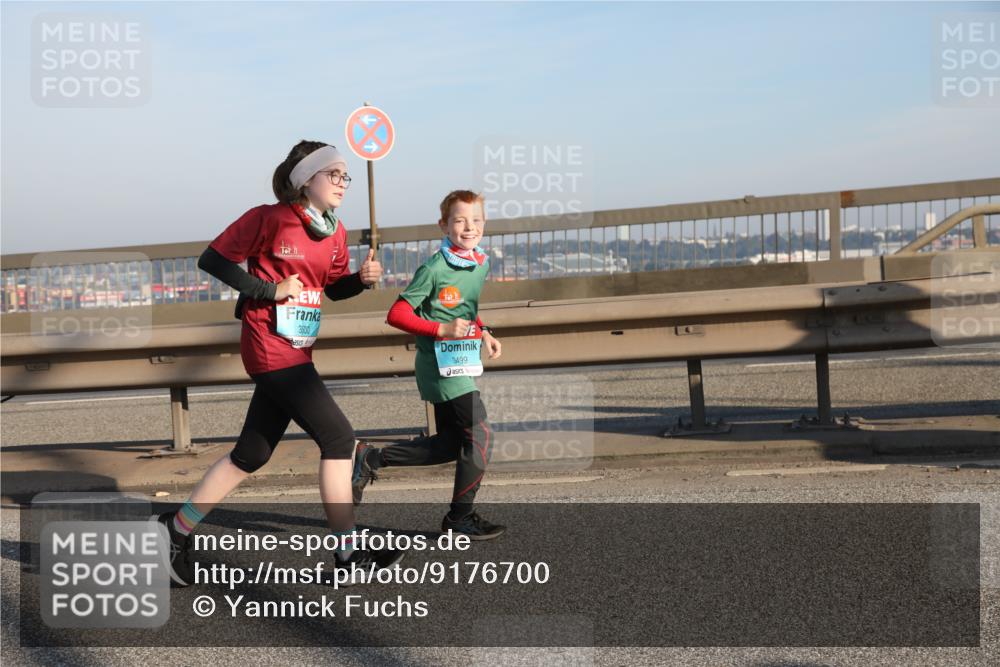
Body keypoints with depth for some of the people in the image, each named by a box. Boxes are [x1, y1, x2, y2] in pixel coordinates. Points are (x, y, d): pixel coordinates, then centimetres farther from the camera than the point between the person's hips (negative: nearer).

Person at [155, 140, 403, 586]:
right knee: (338, 439, -9)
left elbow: (334, 287, 20)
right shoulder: (269, 219, -12)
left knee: (251, 455, 13)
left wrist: (362, 278, -1)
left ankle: (177, 528, 26)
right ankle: (349, 555, 1)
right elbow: (213, 259, -9)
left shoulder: (335, 232, 10)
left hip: (294, 354, 8)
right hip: (273, 350, -8)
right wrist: (270, 290, -14)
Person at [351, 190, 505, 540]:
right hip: (440, 363, -9)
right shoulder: (434, 269, -16)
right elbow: (397, 315, -16)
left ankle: (372, 458, 21)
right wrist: (443, 330, -23)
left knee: (450, 444, 13)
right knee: (480, 435, -9)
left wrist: (483, 334, 9)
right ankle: (460, 517, 5)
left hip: (460, 365, 9)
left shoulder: (482, 263, 8)